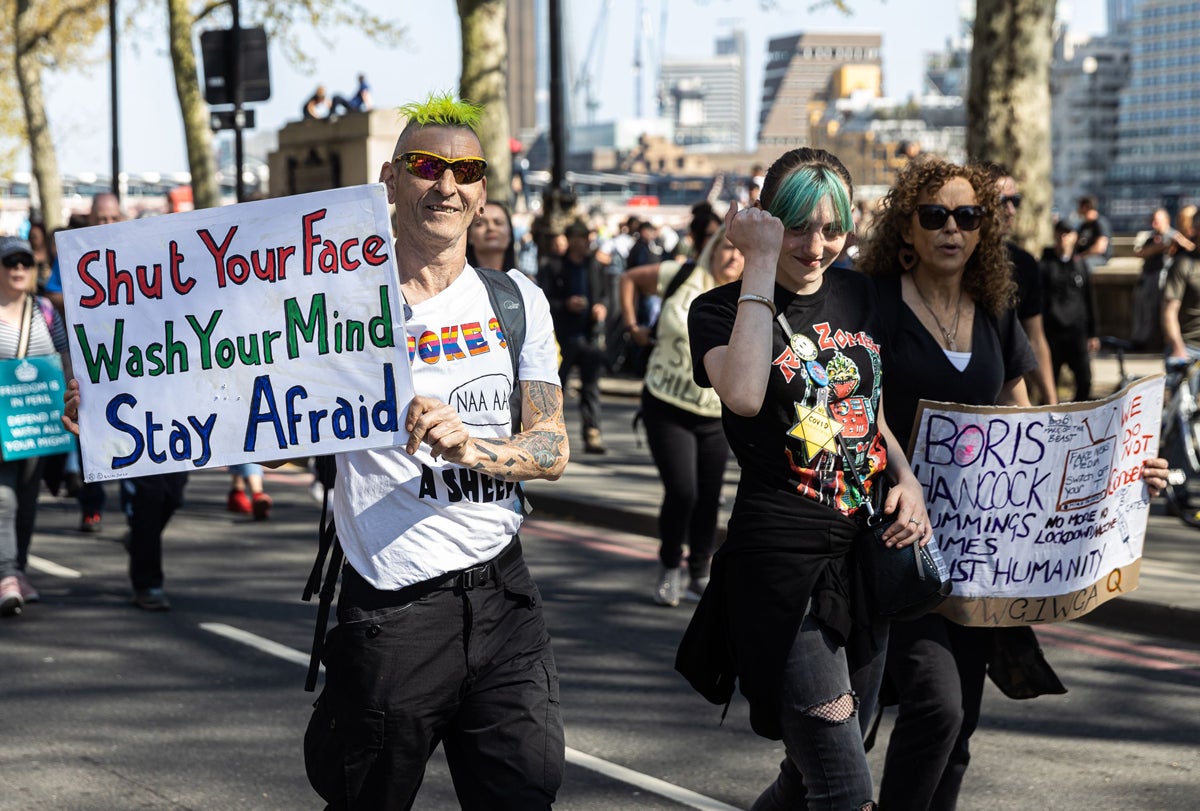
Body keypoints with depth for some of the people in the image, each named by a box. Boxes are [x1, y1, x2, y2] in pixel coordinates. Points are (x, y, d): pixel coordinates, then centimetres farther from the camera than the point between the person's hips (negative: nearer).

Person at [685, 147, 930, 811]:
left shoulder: (856, 295, 12)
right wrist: (761, 264, -21)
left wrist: (907, 480, 3)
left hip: (871, 552, 7)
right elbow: (743, 395, -28)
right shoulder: (722, 308, -6)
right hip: (785, 562, -7)